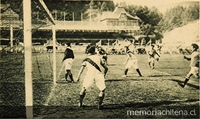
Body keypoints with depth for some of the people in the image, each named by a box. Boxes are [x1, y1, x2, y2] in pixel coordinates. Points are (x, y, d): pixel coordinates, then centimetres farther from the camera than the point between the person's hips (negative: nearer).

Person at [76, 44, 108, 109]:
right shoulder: (98, 57, 20)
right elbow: (106, 68, 21)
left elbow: (81, 69, 5)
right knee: (102, 90, 11)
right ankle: (99, 104, 1)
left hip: (89, 74, 1)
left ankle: (80, 103, 22)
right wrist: (104, 75, 34)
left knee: (84, 88, 21)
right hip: (98, 74, -1)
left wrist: (78, 77, 8)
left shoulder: (86, 60, 18)